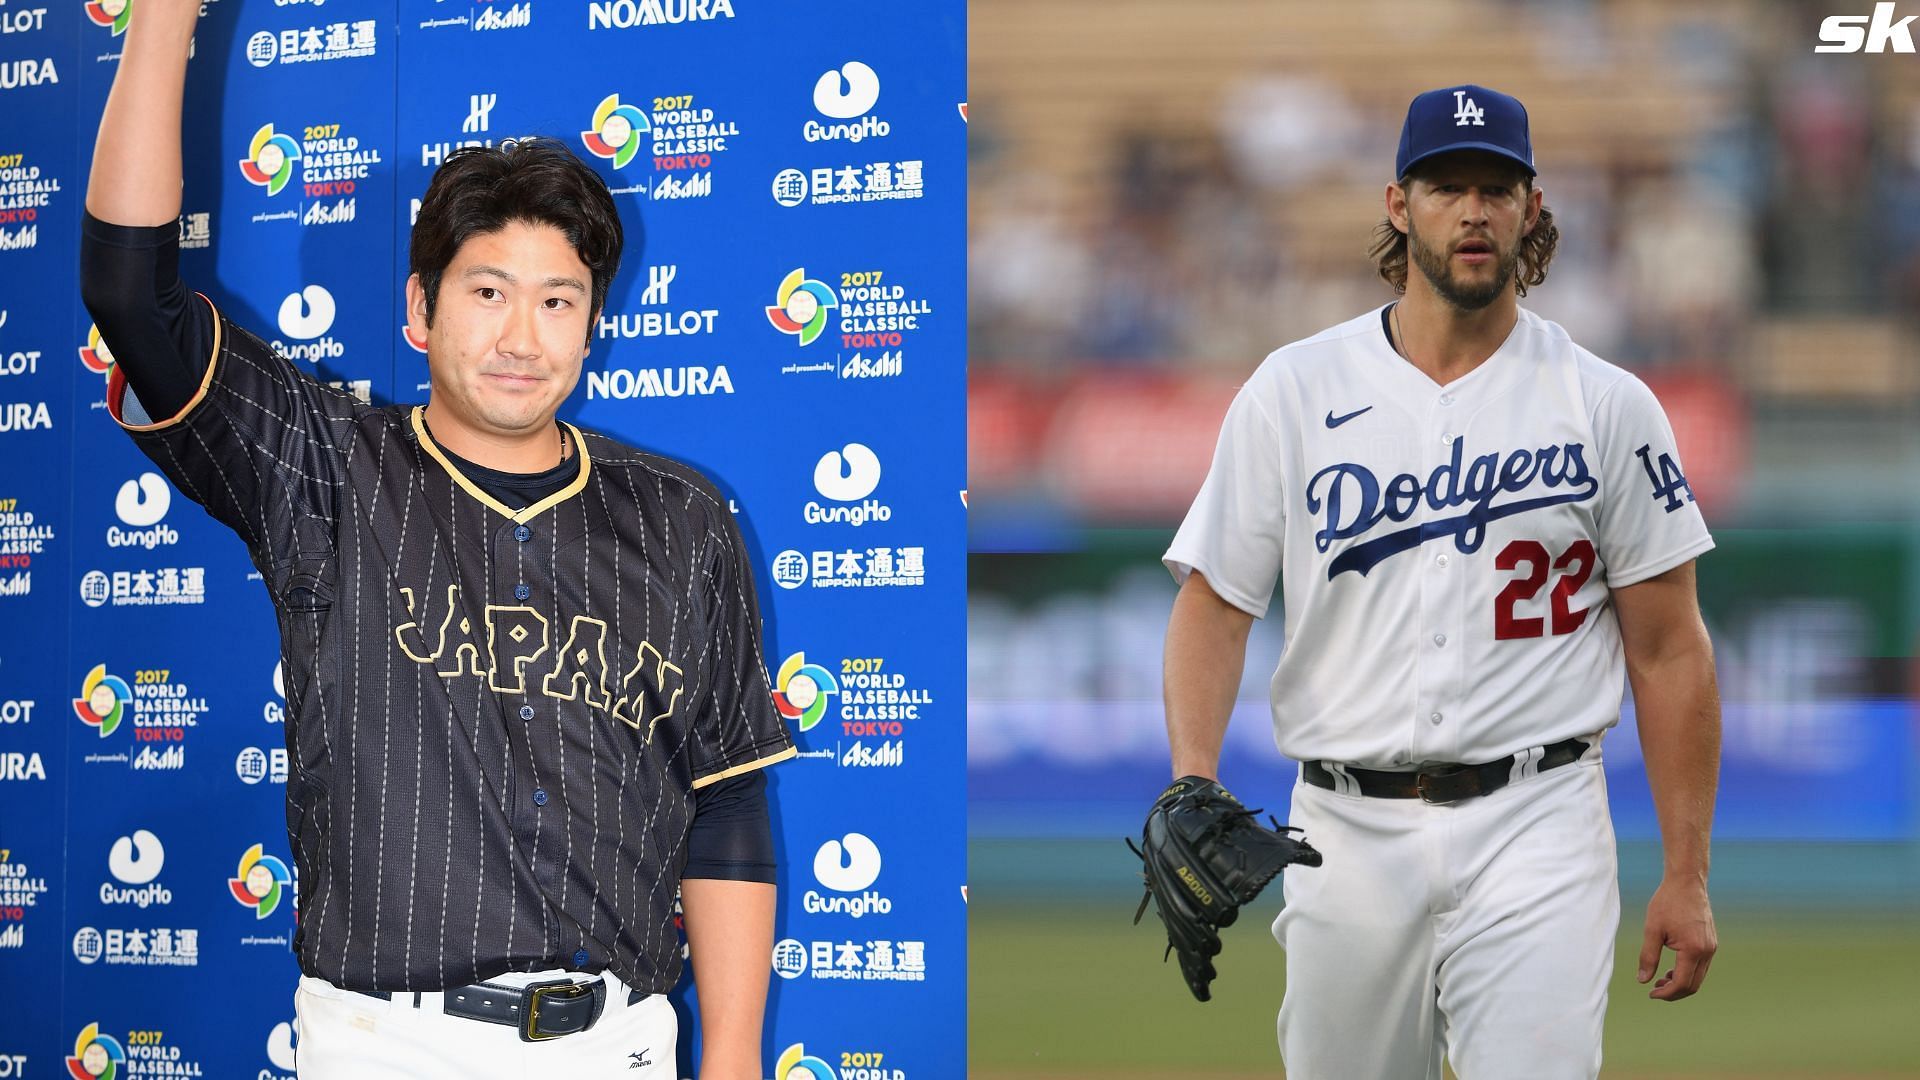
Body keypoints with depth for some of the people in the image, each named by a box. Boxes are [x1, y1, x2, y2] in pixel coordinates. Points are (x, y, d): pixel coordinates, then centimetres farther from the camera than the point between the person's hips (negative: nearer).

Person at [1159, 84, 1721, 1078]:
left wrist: (1687, 875, 0)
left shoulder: (1608, 406, 3)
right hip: (1345, 832, 2)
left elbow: (1668, 647, 4)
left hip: (1535, 828, -2)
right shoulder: (1293, 391, 5)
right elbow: (1214, 602, 4)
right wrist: (1193, 784, -14)